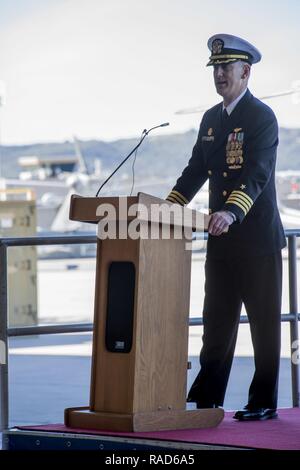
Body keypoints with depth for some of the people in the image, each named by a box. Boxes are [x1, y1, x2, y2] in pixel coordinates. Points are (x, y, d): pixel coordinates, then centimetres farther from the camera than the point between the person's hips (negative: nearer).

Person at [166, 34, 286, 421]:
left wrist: (232, 212, -36)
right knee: (217, 320, 9)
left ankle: (264, 403, 8)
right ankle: (206, 399, 12)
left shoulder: (262, 117, -10)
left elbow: (257, 175, -22)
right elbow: (197, 170, 16)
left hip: (257, 238, -7)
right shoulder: (211, 118, 14)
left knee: (264, 322, 2)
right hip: (221, 240, 7)